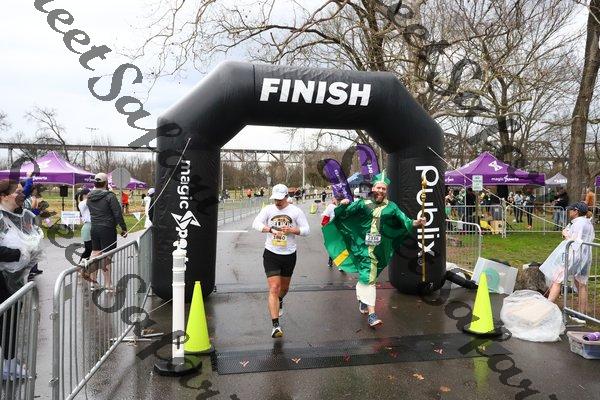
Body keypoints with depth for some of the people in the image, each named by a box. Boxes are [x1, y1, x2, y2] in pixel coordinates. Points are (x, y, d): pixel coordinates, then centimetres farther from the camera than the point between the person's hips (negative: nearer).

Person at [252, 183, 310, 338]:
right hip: (271, 254, -2)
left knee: (284, 287, 21)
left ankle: (279, 302, 57)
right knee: (274, 289, -12)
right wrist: (271, 229, -30)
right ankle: (275, 325, -10)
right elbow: (256, 223, -14)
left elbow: (306, 230, -2)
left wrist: (291, 230, -20)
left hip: (289, 255, 2)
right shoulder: (268, 209, -2)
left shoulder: (296, 211, -2)